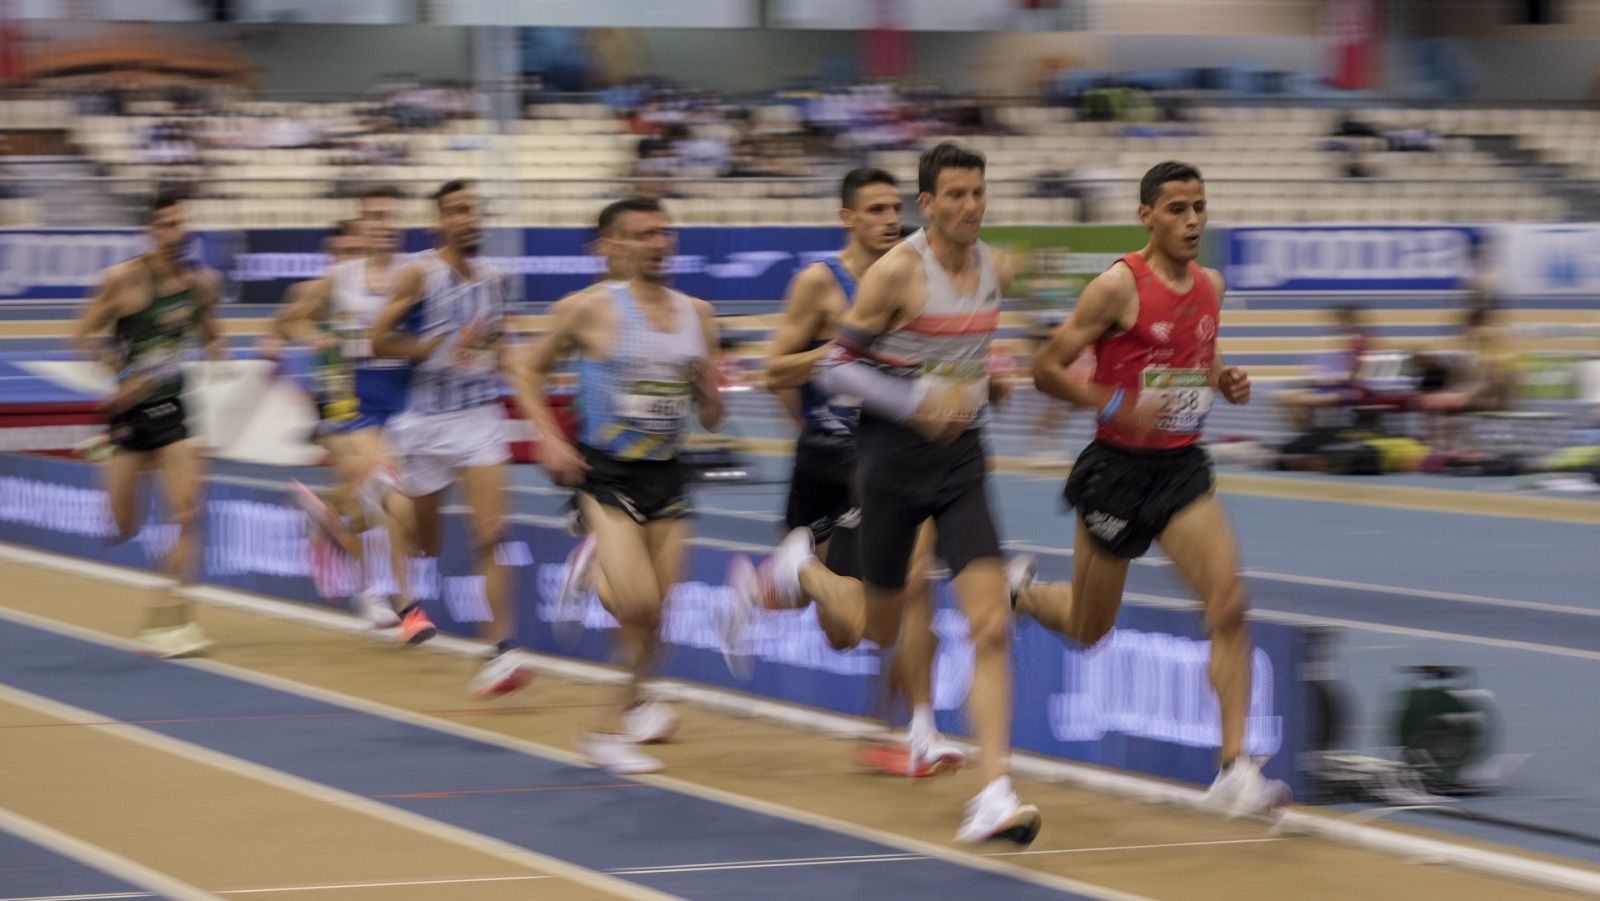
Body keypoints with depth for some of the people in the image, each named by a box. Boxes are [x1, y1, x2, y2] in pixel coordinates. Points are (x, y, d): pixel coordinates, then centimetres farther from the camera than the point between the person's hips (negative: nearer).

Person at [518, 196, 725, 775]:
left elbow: (711, 420, 11)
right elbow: (533, 369, 5)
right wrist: (548, 439, -8)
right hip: (606, 473, -5)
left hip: (666, 475, 5)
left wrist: (710, 388, -11)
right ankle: (590, 573, 13)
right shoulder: (590, 309, -8)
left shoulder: (696, 314, 6)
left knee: (652, 616, 5)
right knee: (638, 604, -19)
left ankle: (612, 728, 25)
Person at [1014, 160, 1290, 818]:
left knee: (1228, 604, -15)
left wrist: (1225, 382, 2)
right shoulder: (1119, 286, -14)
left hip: (1182, 468, 4)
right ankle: (1017, 588, 47)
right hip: (1119, 468, -4)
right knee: (1089, 628, 11)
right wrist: (1117, 406, -24)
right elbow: (1047, 370, -11)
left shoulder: (1210, 286, 6)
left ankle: (1234, 771, -15)